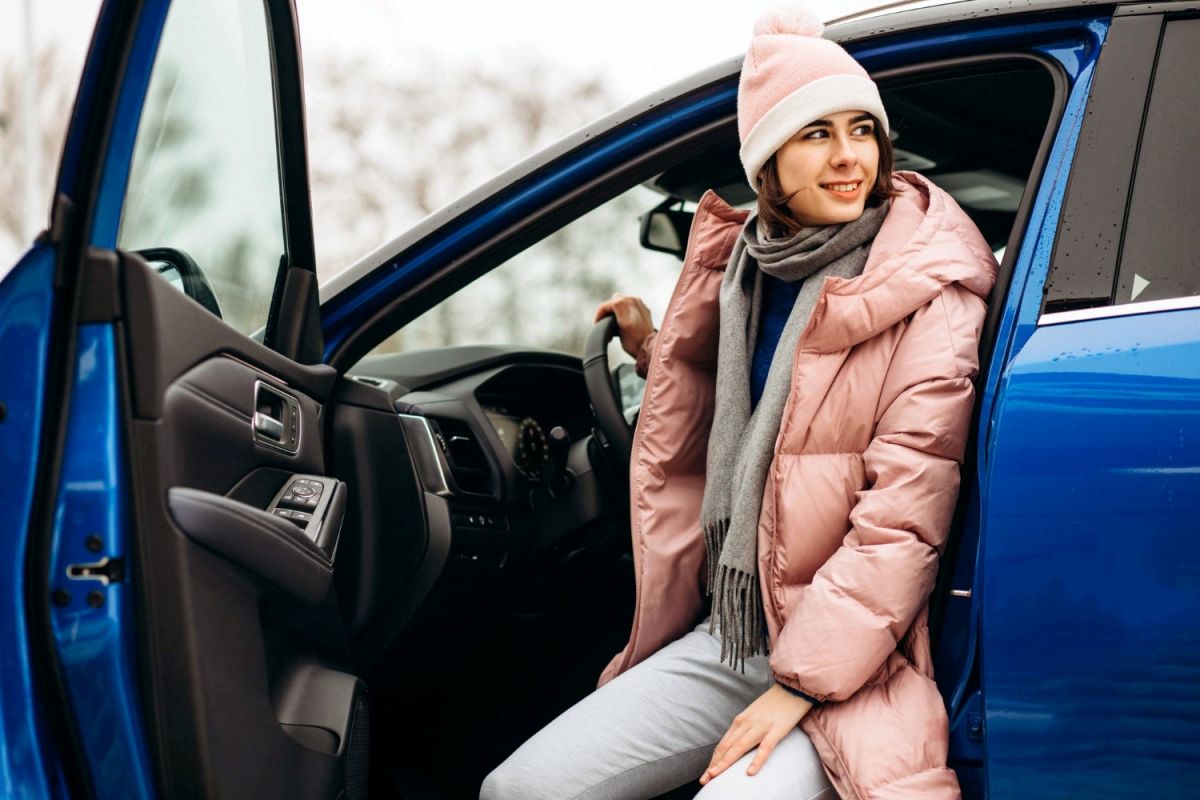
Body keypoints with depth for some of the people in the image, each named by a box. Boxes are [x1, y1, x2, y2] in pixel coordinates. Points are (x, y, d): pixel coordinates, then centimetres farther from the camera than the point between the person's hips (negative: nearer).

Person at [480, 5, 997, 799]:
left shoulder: (928, 293, -11)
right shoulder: (749, 271, 10)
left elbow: (904, 518, -17)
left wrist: (799, 685, -19)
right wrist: (656, 349, 20)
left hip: (851, 664, -6)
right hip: (727, 635, 7)